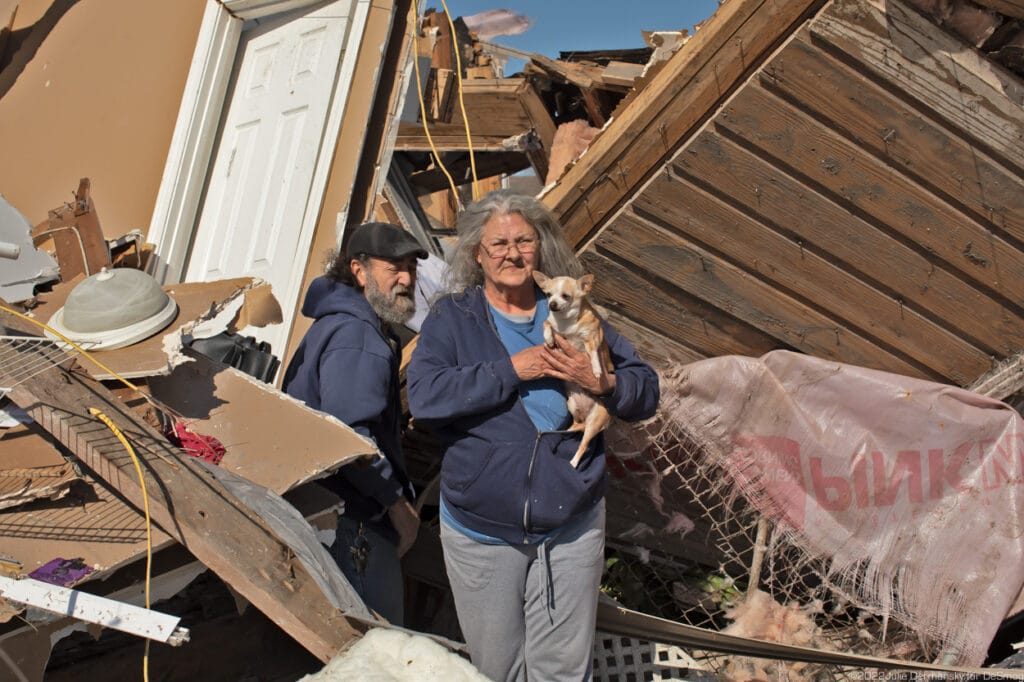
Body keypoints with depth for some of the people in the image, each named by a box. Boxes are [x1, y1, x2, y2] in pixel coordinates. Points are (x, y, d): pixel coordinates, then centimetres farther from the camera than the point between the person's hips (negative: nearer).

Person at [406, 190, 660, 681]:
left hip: (572, 526, 2)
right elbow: (423, 395, -19)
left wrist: (602, 383, -17)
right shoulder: (451, 318, -3)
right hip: (481, 530, -1)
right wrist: (511, 370, -21)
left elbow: (646, 391, 5)